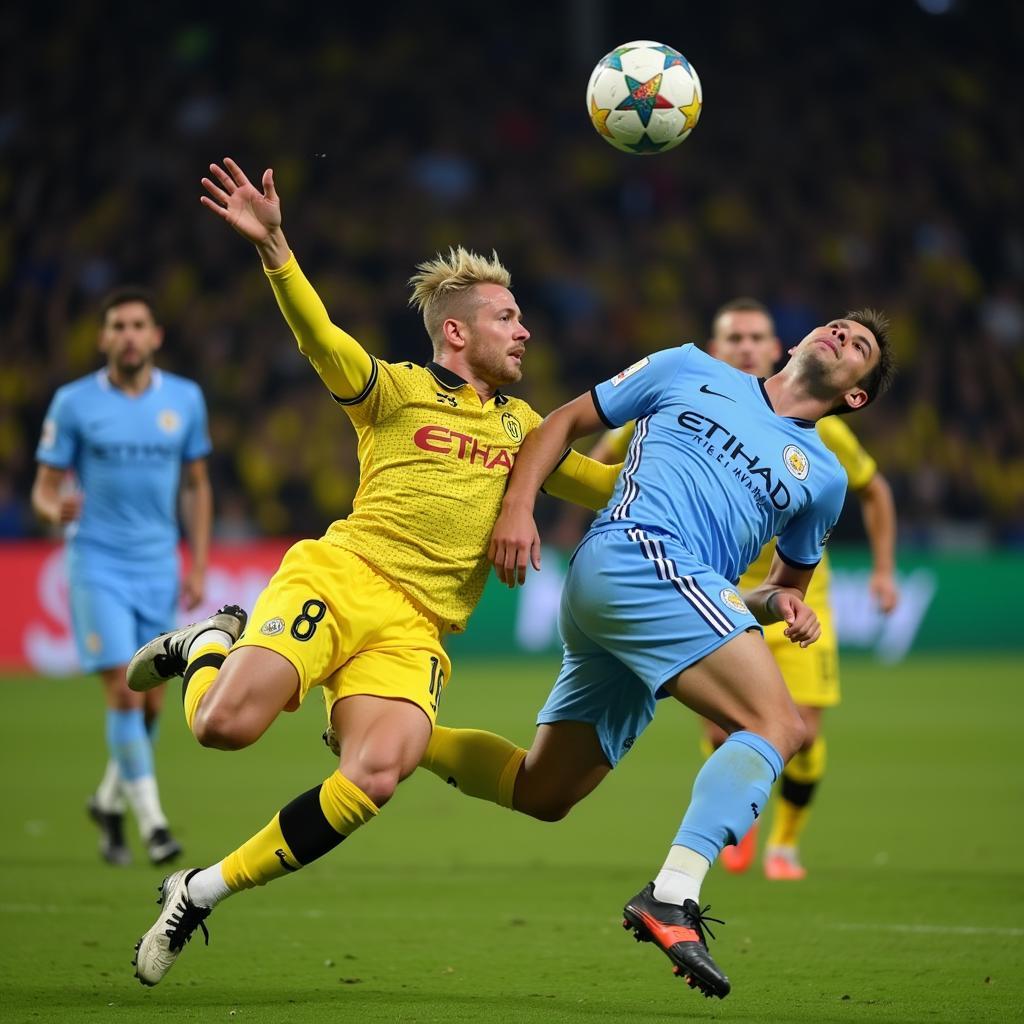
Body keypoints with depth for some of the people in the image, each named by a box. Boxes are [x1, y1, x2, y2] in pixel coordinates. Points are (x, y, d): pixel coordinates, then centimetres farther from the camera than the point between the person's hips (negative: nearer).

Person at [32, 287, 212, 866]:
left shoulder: (186, 400, 4)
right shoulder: (74, 403, -4)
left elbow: (197, 486, 13)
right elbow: (45, 488, -1)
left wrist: (199, 566, 7)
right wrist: (56, 509, -25)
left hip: (160, 568, 3)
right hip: (98, 564, -3)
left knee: (151, 703, 5)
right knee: (124, 691, -13)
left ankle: (111, 801, 29)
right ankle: (151, 821, -8)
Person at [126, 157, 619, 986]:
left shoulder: (520, 426, 24)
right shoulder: (398, 391, 7)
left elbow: (605, 485, 34)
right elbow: (322, 340, -11)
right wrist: (274, 248, -26)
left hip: (417, 629, 3)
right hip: (338, 580, -3)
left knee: (377, 776, -26)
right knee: (228, 725, -25)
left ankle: (203, 893, -13)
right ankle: (210, 645, 14)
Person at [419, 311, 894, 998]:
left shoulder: (823, 476, 25)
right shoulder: (692, 372, 15)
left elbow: (791, 578, 35)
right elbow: (564, 423, 19)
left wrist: (786, 602, 10)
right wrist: (518, 504, 3)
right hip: (633, 554, -7)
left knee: (541, 794, 8)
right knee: (779, 726, -25)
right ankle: (672, 897, -35)